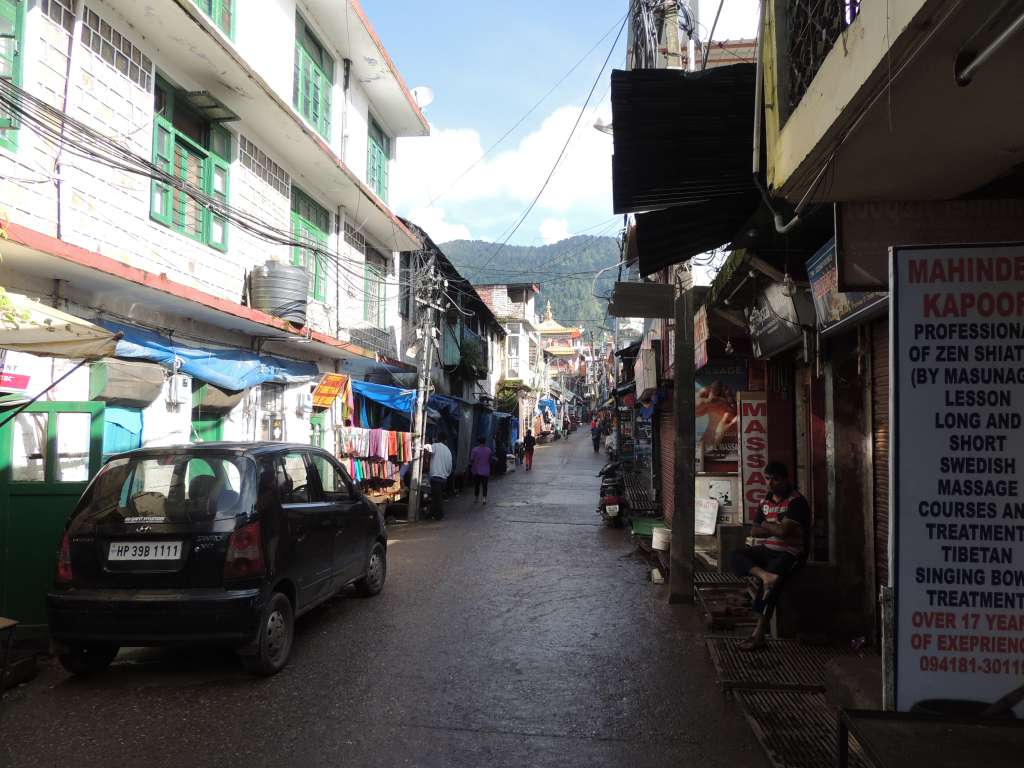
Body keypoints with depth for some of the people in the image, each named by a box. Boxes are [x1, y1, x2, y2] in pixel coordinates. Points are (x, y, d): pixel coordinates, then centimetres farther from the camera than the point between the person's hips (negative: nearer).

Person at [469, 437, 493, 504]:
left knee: (476, 485, 11)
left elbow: (471, 459, -10)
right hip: (485, 471, 1)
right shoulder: (488, 450, -2)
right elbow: (490, 460, 7)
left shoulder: (474, 450, -10)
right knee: (485, 485, 3)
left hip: (476, 471, -1)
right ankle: (484, 498, -9)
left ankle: (476, 498, 20)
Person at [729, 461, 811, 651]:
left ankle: (759, 635, -25)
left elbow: (783, 531, -21)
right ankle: (766, 575, -42)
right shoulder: (765, 501, 13)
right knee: (737, 555, -16)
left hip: (789, 553, -7)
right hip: (767, 549, 7)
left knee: (768, 584, -27)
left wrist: (766, 525, -2)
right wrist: (775, 529, -6)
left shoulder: (796, 501, -11)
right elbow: (754, 531, 11)